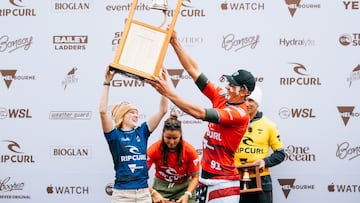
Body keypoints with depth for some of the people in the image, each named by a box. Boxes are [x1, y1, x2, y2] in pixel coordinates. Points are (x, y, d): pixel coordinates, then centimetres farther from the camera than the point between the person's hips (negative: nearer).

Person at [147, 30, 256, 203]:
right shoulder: (220, 97, 7)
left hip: (223, 182, -8)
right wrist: (175, 43, 1)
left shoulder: (240, 114, -16)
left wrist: (169, 93, -27)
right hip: (204, 177, 8)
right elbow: (193, 70, 7)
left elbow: (200, 113, -26)